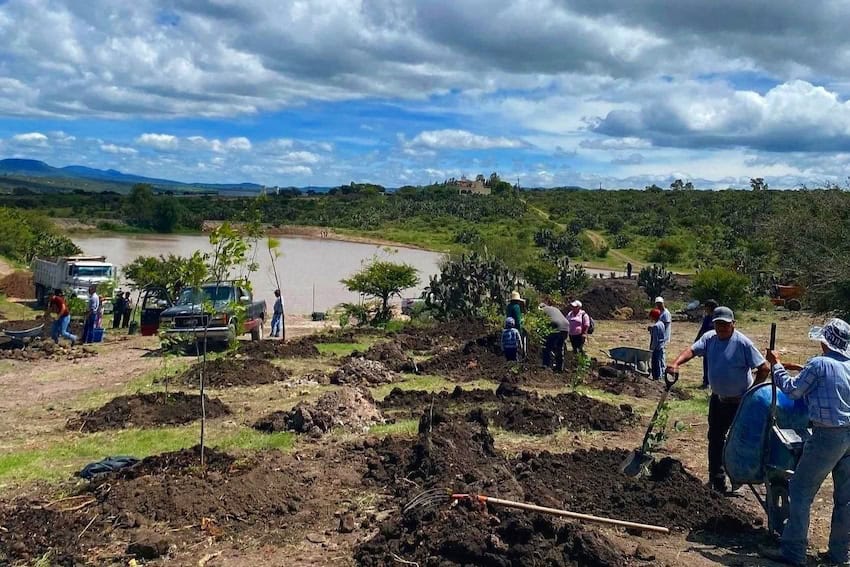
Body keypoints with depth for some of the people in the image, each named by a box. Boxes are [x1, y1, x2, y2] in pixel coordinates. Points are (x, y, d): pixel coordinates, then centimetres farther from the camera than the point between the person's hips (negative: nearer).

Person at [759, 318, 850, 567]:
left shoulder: (818, 364, -11)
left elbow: (793, 390, -1)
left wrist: (777, 365, 10)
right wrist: (802, 370, 22)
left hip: (828, 435, -7)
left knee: (801, 491, 0)